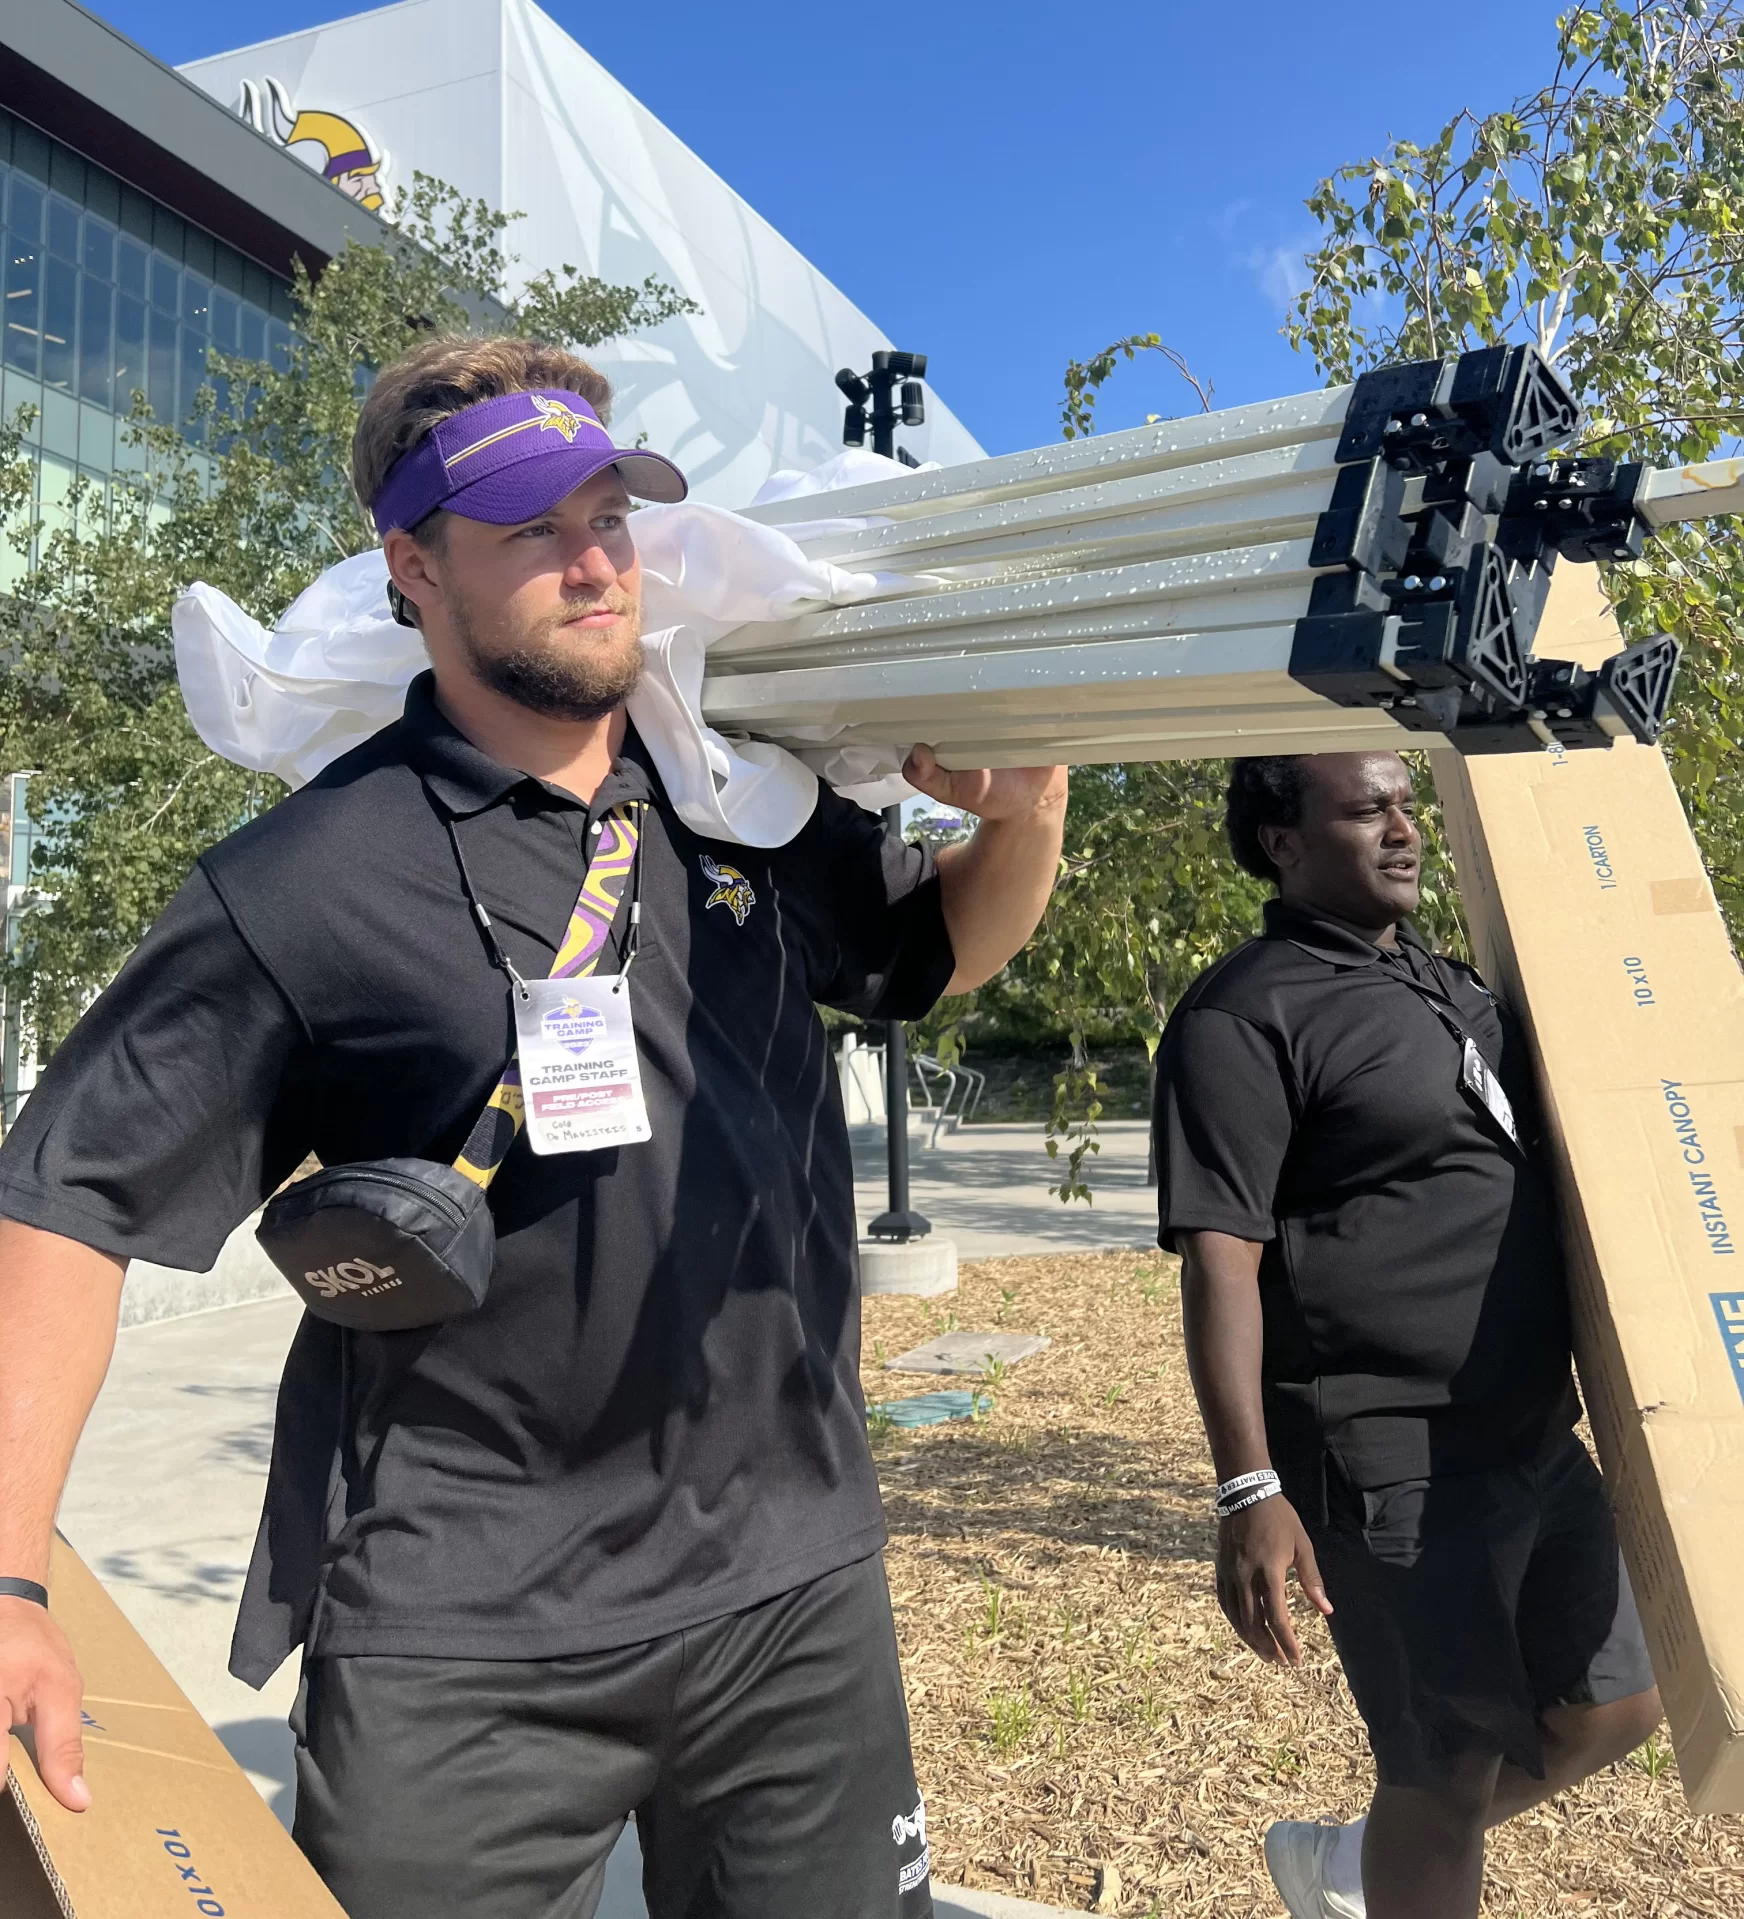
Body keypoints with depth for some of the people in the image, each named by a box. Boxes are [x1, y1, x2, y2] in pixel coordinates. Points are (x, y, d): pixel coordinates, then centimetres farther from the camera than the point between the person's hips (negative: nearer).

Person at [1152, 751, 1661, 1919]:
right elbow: (1220, 1262, -19)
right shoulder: (1245, 1016, -14)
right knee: (1451, 1775, 5)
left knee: (1611, 1709, 19)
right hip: (1393, 1469, -8)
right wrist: (1249, 1488, -23)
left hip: (1536, 1442, 9)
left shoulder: (1455, 985, 12)